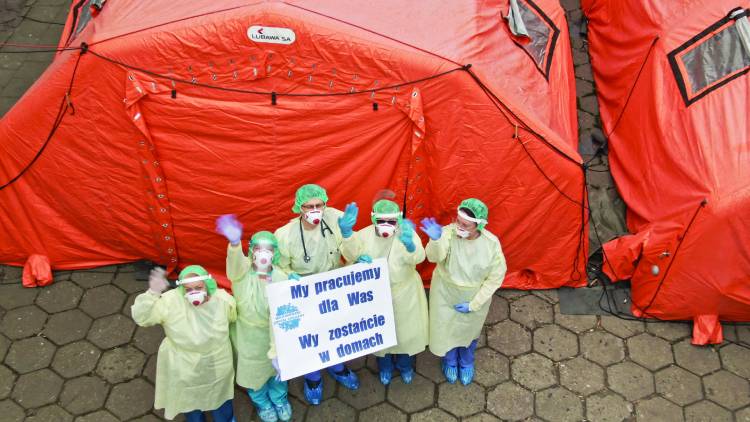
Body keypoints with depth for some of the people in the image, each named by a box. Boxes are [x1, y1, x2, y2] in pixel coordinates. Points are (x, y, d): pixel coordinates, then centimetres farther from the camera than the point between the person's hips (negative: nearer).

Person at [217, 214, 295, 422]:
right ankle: (262, 402, 56)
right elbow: (235, 261, -50)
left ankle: (279, 398, 58)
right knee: (253, 370, 22)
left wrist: (276, 352, -32)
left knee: (277, 368, 24)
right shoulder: (242, 271, -24)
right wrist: (234, 242, -74)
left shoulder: (281, 279, -23)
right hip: (248, 336, 0)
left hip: (272, 334, 0)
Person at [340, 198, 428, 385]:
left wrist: (409, 244, -60)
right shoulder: (365, 235, -14)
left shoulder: (407, 234, -18)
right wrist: (346, 235, -49)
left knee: (404, 329, 20)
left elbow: (418, 257, -36)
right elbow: (350, 255, -28)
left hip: (404, 293, -1)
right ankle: (385, 366, 49)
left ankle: (405, 365, 49)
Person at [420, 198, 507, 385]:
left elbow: (495, 277, -14)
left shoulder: (491, 243, -24)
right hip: (446, 293, 0)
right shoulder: (449, 232, -25)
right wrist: (436, 240, -61)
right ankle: (450, 362, 52)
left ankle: (466, 364, 56)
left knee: (468, 332, 24)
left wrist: (473, 304, -15)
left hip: (475, 297, 0)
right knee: (446, 329, 19)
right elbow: (434, 257, -40)